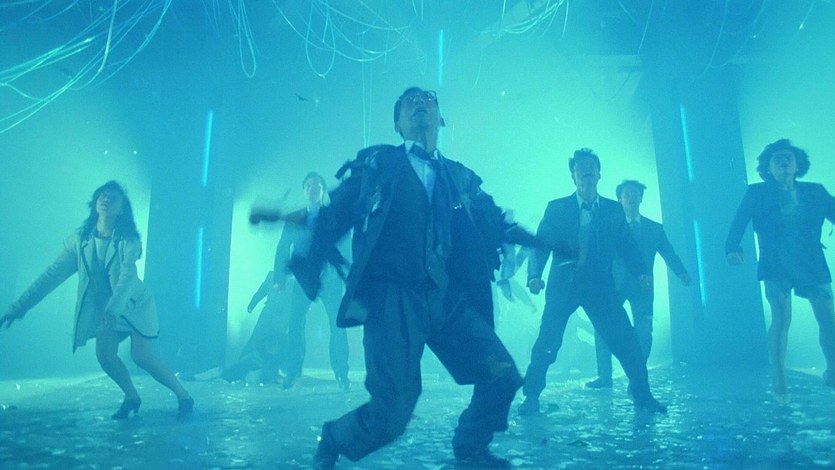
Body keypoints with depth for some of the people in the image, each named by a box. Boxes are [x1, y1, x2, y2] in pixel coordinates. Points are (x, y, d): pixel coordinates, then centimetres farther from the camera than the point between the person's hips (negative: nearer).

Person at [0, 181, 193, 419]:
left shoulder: (128, 240, -20)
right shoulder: (79, 239, -8)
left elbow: (127, 276, -33)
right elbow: (53, 274, -8)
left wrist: (113, 308, -48)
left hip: (135, 304, -4)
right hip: (105, 308, 4)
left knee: (141, 356, -13)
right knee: (104, 354, -12)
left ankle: (184, 397, 2)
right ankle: (132, 397, 12)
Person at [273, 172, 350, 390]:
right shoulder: (293, 218, 15)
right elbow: (282, 249, 11)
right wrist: (280, 278, 0)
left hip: (330, 278, -1)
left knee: (337, 325, -7)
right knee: (295, 323, -9)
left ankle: (341, 374, -2)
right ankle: (292, 372, -2)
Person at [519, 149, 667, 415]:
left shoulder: (614, 210, 11)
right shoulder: (556, 208, 4)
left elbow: (627, 245, 9)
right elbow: (540, 245, 0)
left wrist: (641, 271, -9)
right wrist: (535, 275, -16)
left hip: (601, 285, 2)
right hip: (563, 284, -1)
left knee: (626, 341, -2)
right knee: (547, 342, -5)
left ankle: (642, 395, 15)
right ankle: (531, 397, 10)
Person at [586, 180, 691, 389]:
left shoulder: (655, 228, 12)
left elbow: (669, 254, 3)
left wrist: (682, 273, -15)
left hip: (642, 287, 1)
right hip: (614, 284, -1)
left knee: (643, 333, -4)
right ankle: (604, 376, -3)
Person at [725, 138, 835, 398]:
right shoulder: (756, 193, 5)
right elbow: (739, 222, -4)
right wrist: (732, 248, -23)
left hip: (812, 264, 3)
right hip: (777, 266, -3)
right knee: (781, 319, -9)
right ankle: (779, 380, 0)